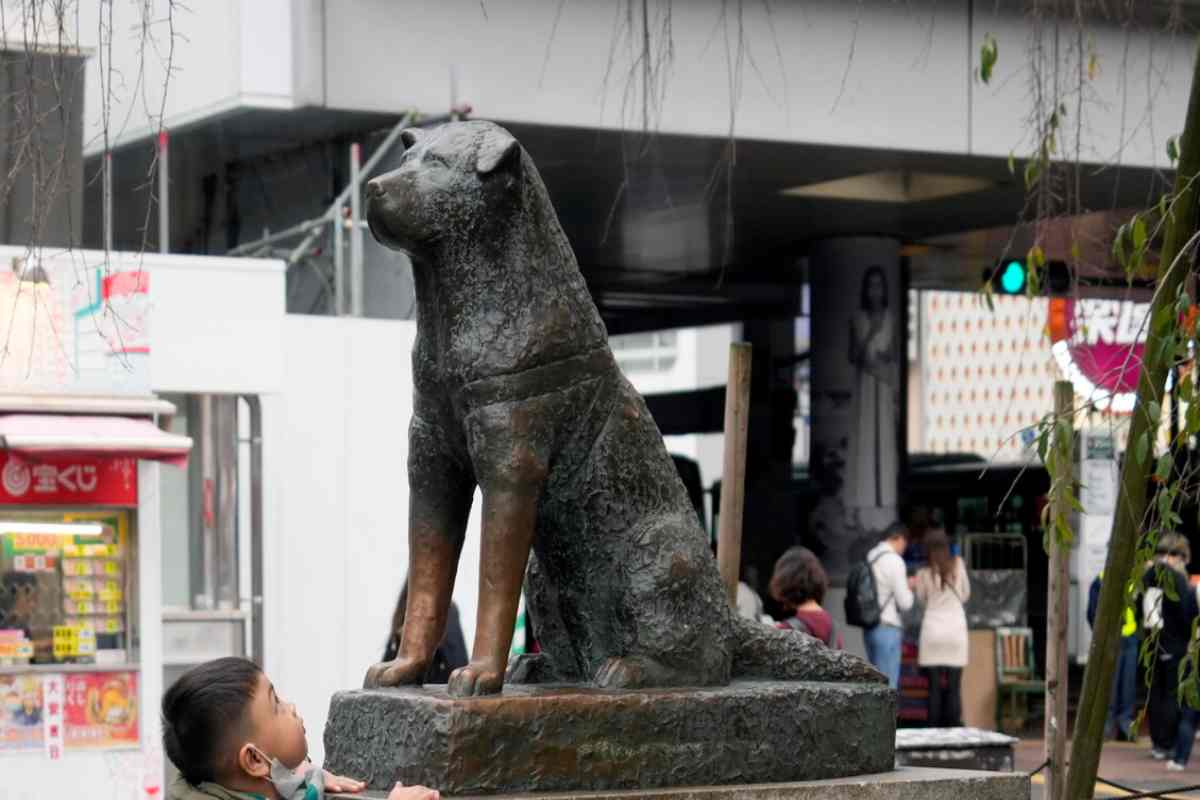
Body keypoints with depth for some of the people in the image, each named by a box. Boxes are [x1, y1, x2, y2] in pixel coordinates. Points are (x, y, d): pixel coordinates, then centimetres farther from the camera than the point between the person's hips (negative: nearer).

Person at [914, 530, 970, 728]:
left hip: (932, 631, -1)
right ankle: (953, 731, 0)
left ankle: (934, 729, 0)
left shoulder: (923, 574, -4)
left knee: (934, 686, 2)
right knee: (954, 686, 2)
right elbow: (965, 594, 10)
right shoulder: (958, 565, -2)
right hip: (956, 629, 1)